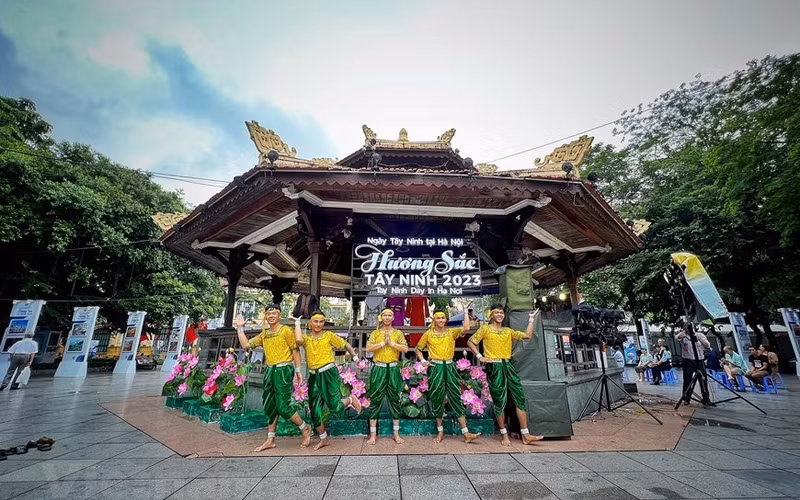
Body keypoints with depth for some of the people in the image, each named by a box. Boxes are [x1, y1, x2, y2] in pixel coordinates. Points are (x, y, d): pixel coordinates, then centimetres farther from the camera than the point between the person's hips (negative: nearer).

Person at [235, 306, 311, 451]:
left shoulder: (286, 330, -7)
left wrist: (298, 370, -10)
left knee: (283, 406, -8)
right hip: (269, 371, 7)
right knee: (270, 406, 13)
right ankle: (270, 440, 27)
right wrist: (240, 328, 8)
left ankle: (305, 429, 13)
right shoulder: (264, 334, 12)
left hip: (284, 370, -7)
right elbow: (246, 345, 11)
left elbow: (295, 350, -8)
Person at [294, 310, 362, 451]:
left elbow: (345, 344, 7)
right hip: (314, 376, 3)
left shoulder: (329, 335, -1)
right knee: (315, 410, 8)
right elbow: (298, 340, -23)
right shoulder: (306, 337, 1)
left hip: (329, 373, -3)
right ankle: (323, 439, 30)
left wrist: (355, 357, 1)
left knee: (334, 407, -8)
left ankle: (350, 399, 24)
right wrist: (297, 323, -12)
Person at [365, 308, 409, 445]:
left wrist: (392, 343, -13)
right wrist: (383, 343, -13)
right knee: (375, 400, 3)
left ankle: (396, 433, 19)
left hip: (393, 369, 1)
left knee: (395, 400, 7)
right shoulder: (375, 333, 6)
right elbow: (368, 348, -7)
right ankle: (373, 434, 13)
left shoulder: (398, 333, 6)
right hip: (378, 369, 0)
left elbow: (405, 348, -6)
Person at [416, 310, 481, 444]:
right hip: (435, 368, 0)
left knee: (456, 398, 1)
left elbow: (466, 328, -13)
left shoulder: (451, 332, 4)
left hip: (450, 367, 1)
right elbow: (418, 349, 14)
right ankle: (440, 432, 21)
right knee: (437, 399, 6)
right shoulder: (428, 334, 4)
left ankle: (466, 433, 5)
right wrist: (423, 361, -1)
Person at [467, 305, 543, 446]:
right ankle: (504, 435, 17)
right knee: (499, 401, 2)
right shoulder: (485, 328, 1)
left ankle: (525, 436, 10)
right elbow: (470, 342, 0)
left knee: (520, 398, 1)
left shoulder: (508, 331, 15)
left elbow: (527, 335, 9)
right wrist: (480, 356, -7)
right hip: (494, 367, -5)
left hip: (507, 366, 5)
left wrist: (531, 320, 9)